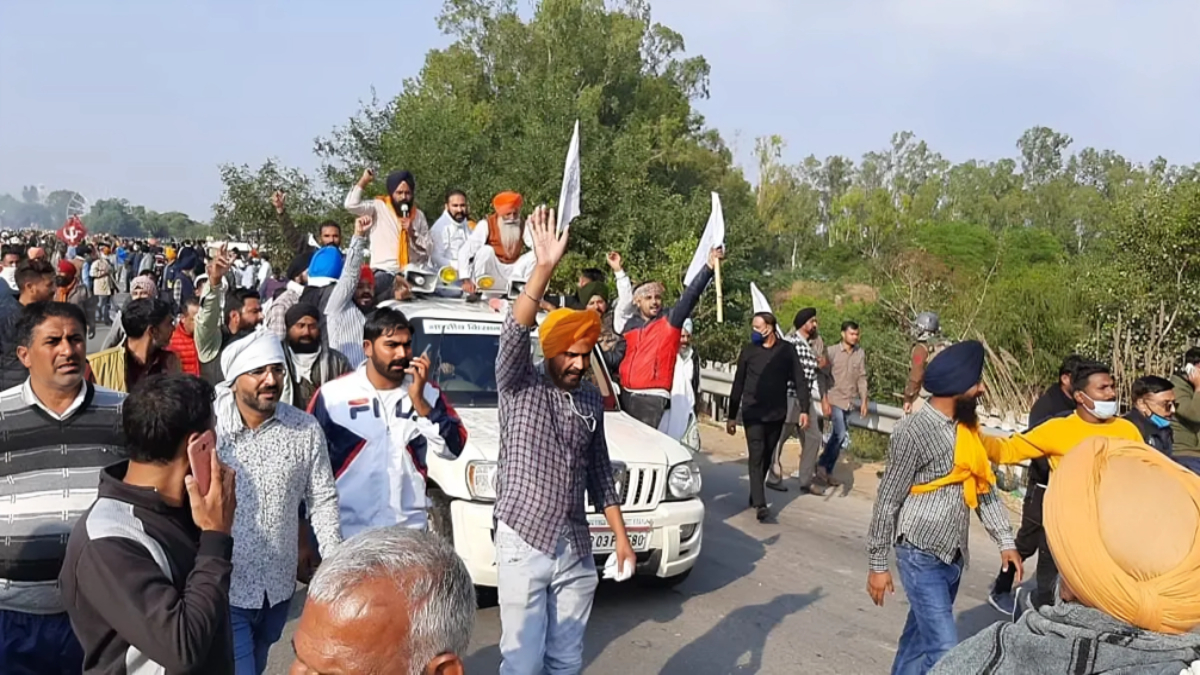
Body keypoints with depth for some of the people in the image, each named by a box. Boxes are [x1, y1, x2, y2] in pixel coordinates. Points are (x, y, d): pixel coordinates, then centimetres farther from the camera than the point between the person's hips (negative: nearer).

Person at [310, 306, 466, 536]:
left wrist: (419, 402, -17)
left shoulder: (427, 392, 3)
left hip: (410, 530, 2)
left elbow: (453, 448, -7)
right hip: (347, 532, -1)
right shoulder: (333, 394, -3)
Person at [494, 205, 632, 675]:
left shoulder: (591, 400, 7)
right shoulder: (520, 386, -7)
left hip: (576, 548, 5)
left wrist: (620, 536, 11)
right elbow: (515, 334, -28)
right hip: (524, 545, -5)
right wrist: (544, 268, -38)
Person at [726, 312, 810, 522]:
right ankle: (760, 504, -13)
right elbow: (738, 385, 5)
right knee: (756, 456, -10)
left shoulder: (786, 351, 0)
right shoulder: (748, 351, 1)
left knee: (766, 456, 11)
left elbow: (799, 381, 2)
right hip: (753, 413, -1)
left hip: (777, 414, 1)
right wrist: (732, 416, 6)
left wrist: (804, 409, -8)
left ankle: (754, 496, 25)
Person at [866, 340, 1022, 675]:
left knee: (921, 637, 17)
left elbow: (983, 487, 12)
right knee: (944, 648, -9)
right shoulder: (914, 431, -19)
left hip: (954, 554, 7)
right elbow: (888, 502, -13)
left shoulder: (967, 426, 4)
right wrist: (878, 564, -9)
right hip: (921, 555, -7)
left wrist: (1005, 541, 5)